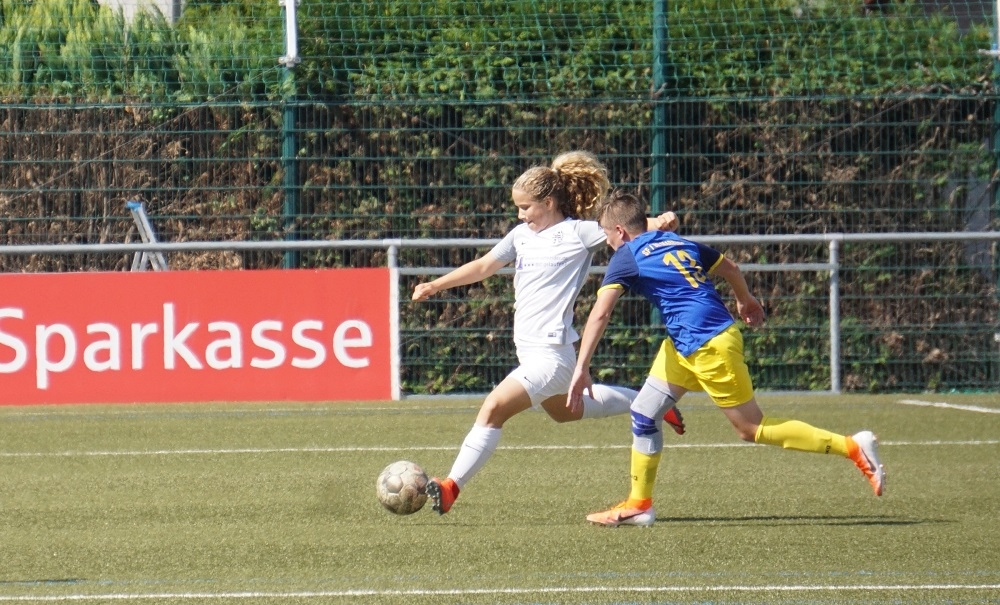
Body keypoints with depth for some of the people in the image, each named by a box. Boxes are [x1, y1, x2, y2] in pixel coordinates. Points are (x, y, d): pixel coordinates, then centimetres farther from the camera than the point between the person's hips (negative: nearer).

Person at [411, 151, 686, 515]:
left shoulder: (578, 232, -8)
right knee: (564, 412, 29)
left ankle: (451, 488, -18)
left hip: (551, 354, -10)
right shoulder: (521, 236, 12)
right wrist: (435, 285, 15)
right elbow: (483, 266, 21)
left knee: (493, 409, -19)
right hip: (528, 349, 10)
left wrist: (659, 223, -36)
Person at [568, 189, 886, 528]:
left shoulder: (627, 258, -8)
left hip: (710, 347, -9)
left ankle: (853, 447, -1)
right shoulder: (678, 243, 14)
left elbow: (600, 314, -17)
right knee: (643, 412, 11)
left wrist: (582, 368, -17)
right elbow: (730, 268, 23)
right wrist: (746, 302, 42)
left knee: (751, 429, -1)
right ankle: (638, 505, 15)